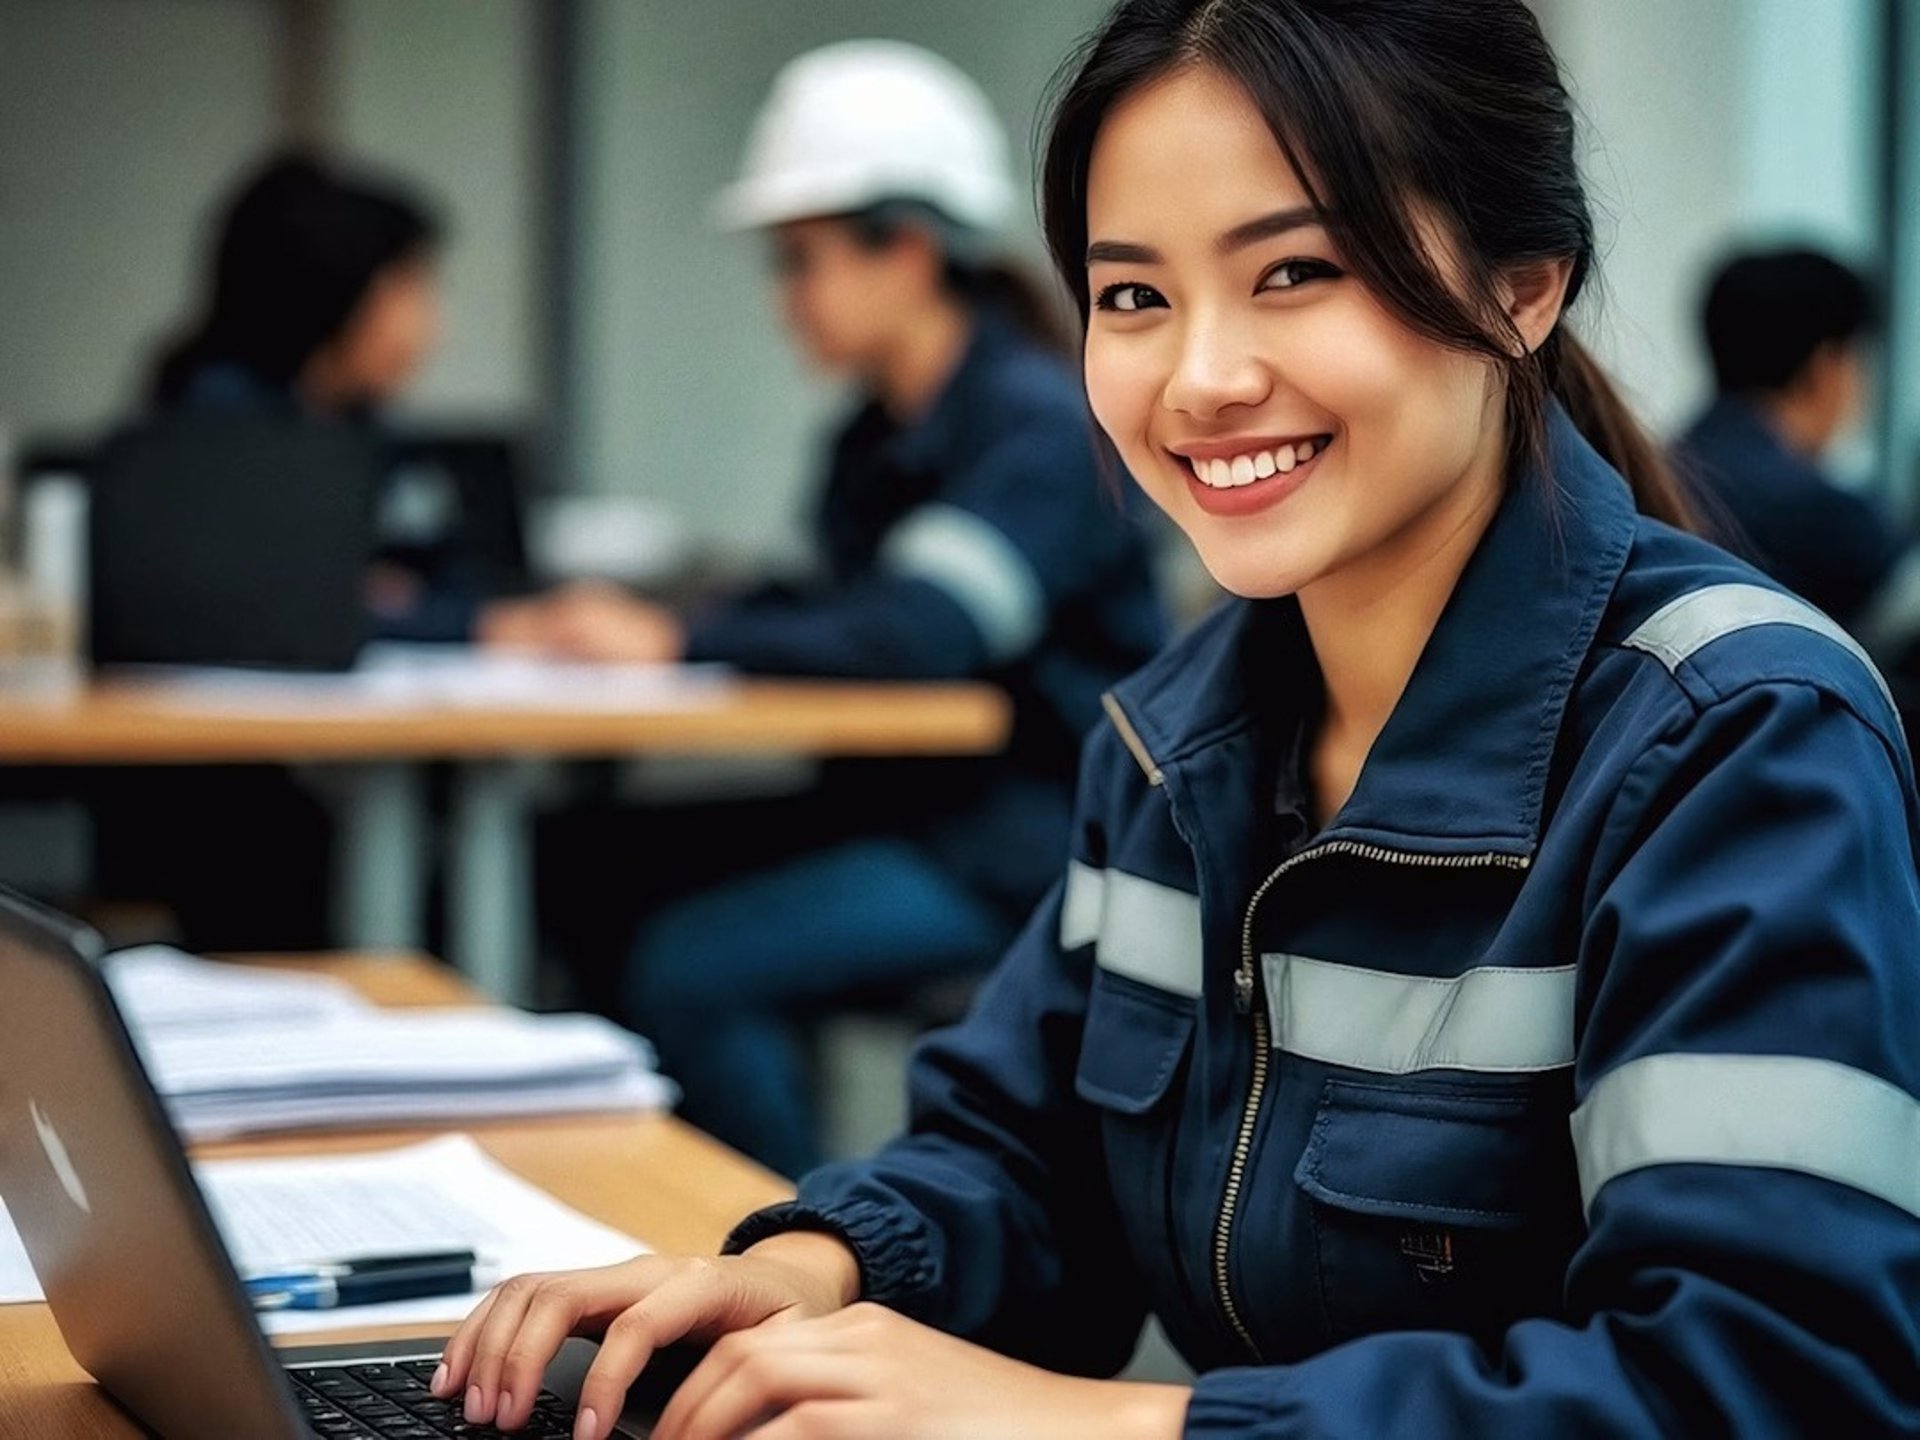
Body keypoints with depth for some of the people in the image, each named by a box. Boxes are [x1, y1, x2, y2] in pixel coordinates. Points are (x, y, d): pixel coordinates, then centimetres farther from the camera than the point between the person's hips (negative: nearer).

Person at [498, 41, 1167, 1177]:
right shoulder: (882, 436, 13)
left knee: (696, 968, -23)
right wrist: (640, 625, -4)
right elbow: (836, 618, 14)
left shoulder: (1041, 424, -16)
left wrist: (678, 644, -21)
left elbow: (917, 636, -27)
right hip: (915, 800, 9)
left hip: (1033, 837, -9)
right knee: (611, 881, -6)